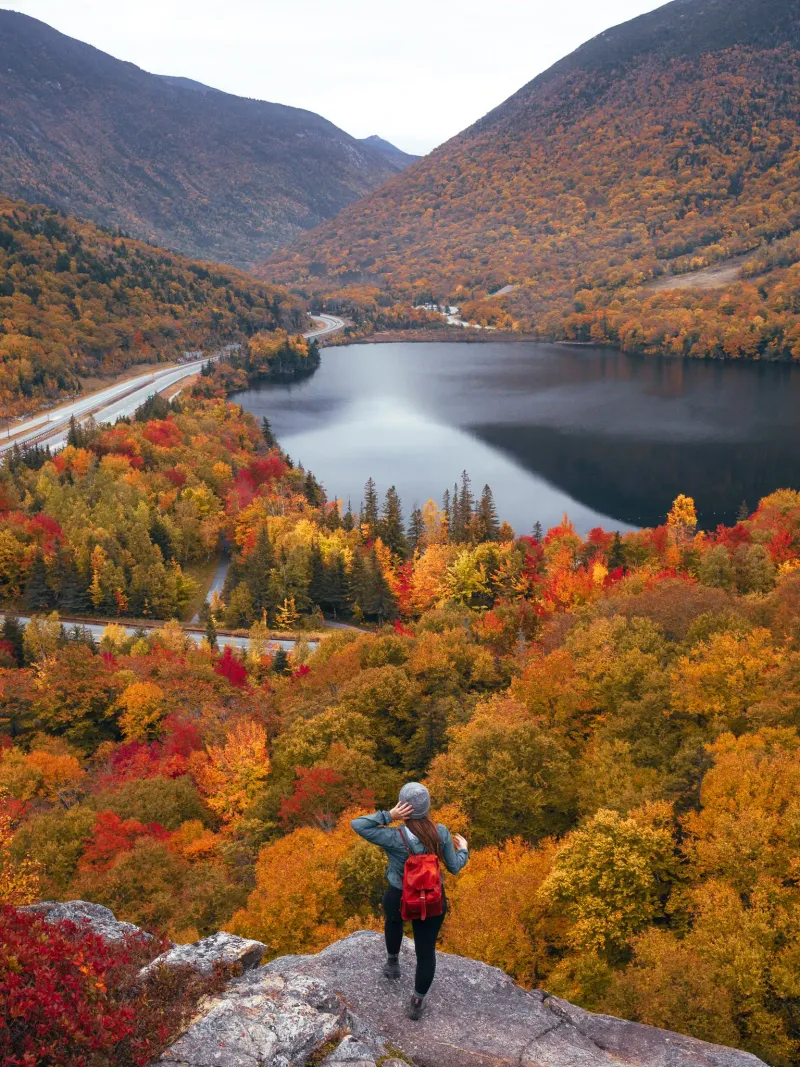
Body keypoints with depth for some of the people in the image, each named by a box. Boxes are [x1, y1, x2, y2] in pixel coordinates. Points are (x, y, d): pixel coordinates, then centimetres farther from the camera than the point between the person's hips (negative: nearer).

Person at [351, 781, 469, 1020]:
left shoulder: (396, 839, -29)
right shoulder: (440, 832, -21)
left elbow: (357, 825, -26)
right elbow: (454, 867, -7)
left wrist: (388, 816, -32)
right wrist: (463, 850, 12)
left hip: (399, 900, -1)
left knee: (393, 918, 36)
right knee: (426, 951, 23)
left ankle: (393, 963, 52)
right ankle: (417, 1003, 37)